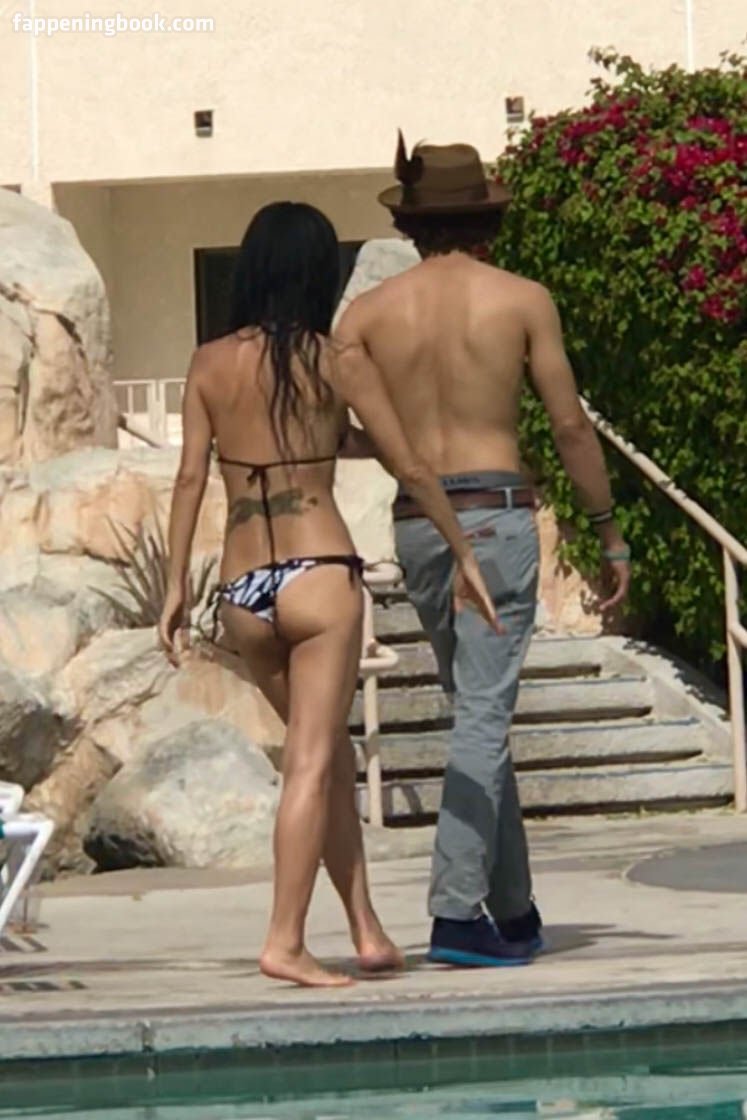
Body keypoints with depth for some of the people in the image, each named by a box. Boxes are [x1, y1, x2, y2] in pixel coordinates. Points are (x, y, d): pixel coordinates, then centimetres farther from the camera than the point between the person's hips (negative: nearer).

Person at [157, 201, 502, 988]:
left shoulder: (210, 365, 6)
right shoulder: (339, 364, -2)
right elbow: (408, 468, 1)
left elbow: (192, 476, 1)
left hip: (242, 592, 4)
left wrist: (176, 586, 5)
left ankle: (366, 930, 18)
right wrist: (464, 553, 11)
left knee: (328, 751, 17)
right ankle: (285, 941, -8)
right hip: (319, 574, -4)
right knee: (313, 763, -2)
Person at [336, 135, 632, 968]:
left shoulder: (370, 311, 6)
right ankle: (457, 912, -14)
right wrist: (610, 533, 9)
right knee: (484, 718, -6)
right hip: (496, 516, -4)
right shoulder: (522, 300, 0)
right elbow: (570, 427, 0)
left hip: (415, 526, 4)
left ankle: (514, 911, 17)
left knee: (479, 712, 14)